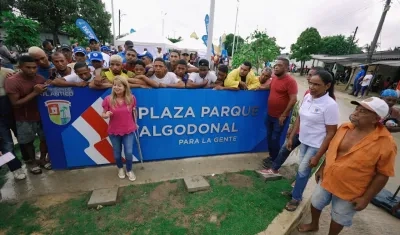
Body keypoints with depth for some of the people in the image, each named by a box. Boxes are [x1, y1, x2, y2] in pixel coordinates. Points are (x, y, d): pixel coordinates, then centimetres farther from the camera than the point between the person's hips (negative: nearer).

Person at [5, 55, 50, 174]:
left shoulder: (40, 78, -4)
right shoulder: (12, 81, -18)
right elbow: (15, 104, -21)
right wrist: (34, 93, -29)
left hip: (41, 114, 4)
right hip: (25, 119, -3)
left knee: (45, 138, 11)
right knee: (28, 142, 12)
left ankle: (43, 159, 31)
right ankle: (33, 162, 33)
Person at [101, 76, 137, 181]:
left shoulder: (131, 98, -8)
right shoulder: (108, 99, -12)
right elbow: (103, 114, -3)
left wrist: (135, 123, 5)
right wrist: (106, 115, -25)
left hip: (129, 130, 0)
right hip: (114, 131, 0)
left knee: (129, 153, 0)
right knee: (117, 153, 15)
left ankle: (129, 170, 29)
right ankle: (120, 168, 45)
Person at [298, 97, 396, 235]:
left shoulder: (385, 143, -23)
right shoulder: (345, 128, -7)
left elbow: (382, 174, -16)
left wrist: (366, 198, -14)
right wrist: (322, 168, 8)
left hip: (350, 192, -5)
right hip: (327, 180, 5)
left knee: (339, 218, 18)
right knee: (315, 203, 24)